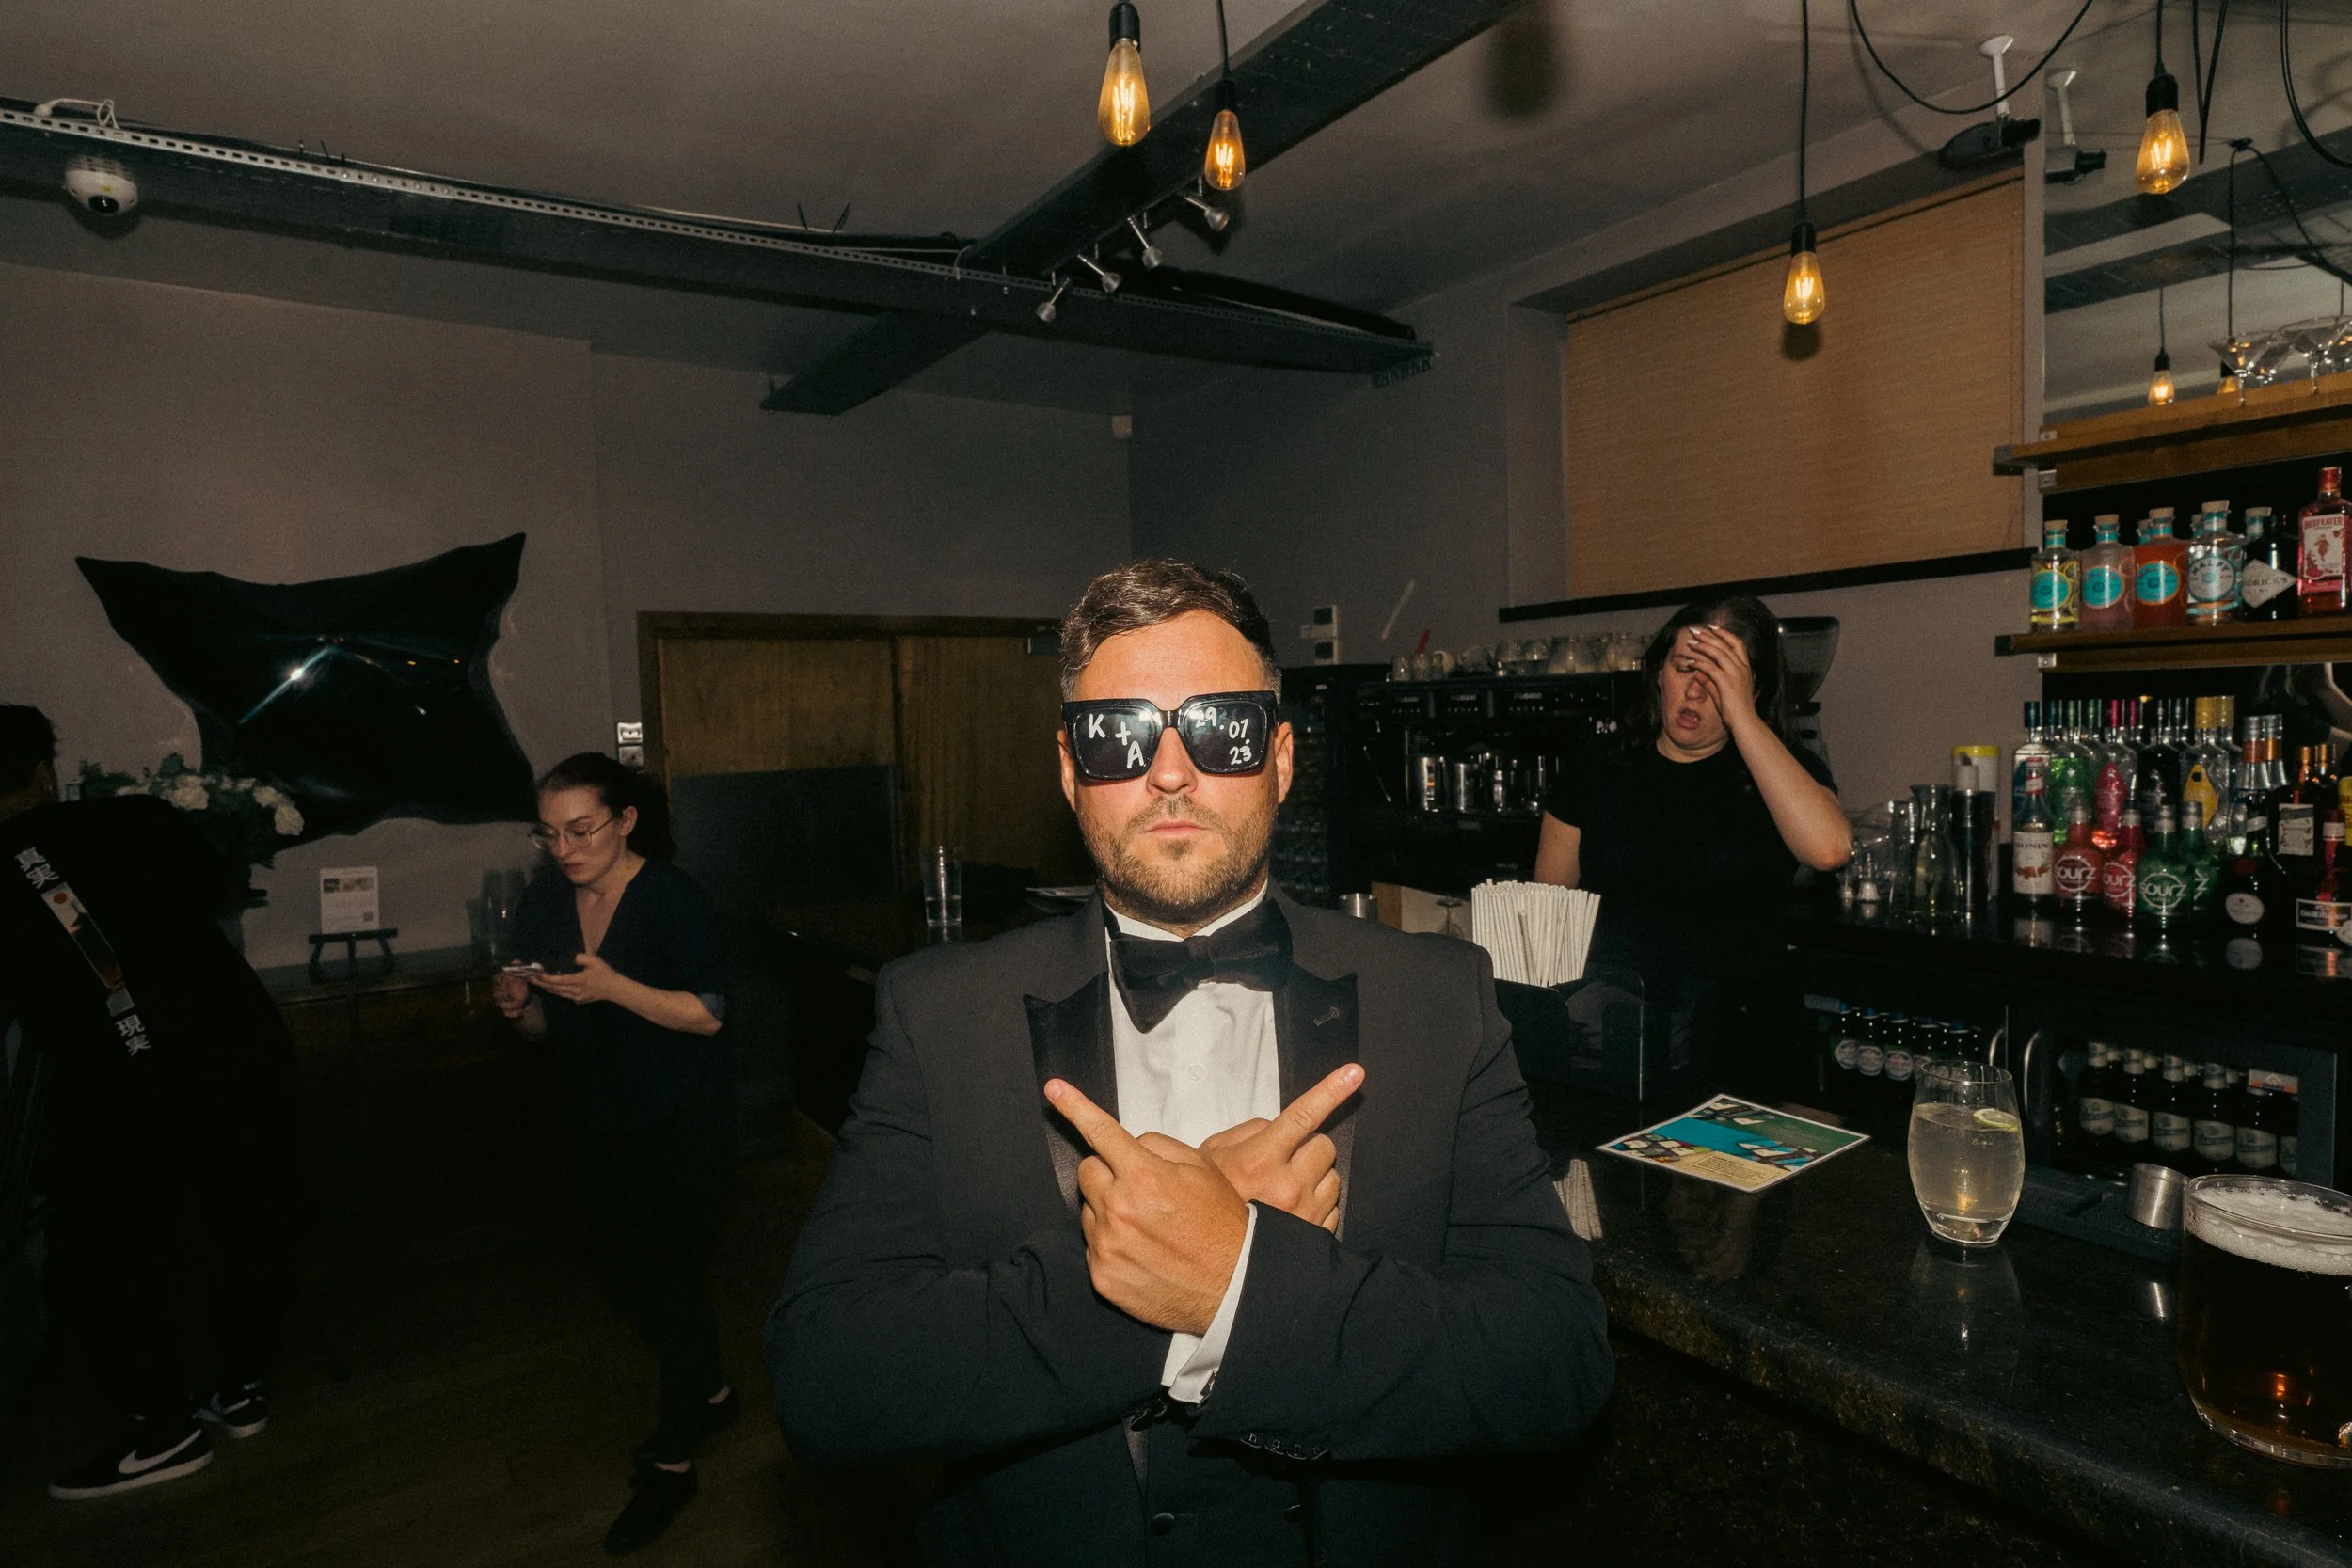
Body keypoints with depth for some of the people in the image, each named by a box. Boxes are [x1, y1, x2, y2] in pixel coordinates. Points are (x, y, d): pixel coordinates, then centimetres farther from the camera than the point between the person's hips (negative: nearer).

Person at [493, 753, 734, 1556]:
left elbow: (708, 1014, -21)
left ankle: (671, 1461, 17)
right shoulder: (544, 899, 0)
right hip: (600, 1120, 7)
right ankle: (710, 1392, 40)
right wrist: (518, 1005, -14)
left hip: (684, 1119, -7)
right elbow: (543, 1022, 8)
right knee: (625, 1270, 17)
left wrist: (613, 987, -31)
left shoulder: (671, 897, -18)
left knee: (672, 1276, -1)